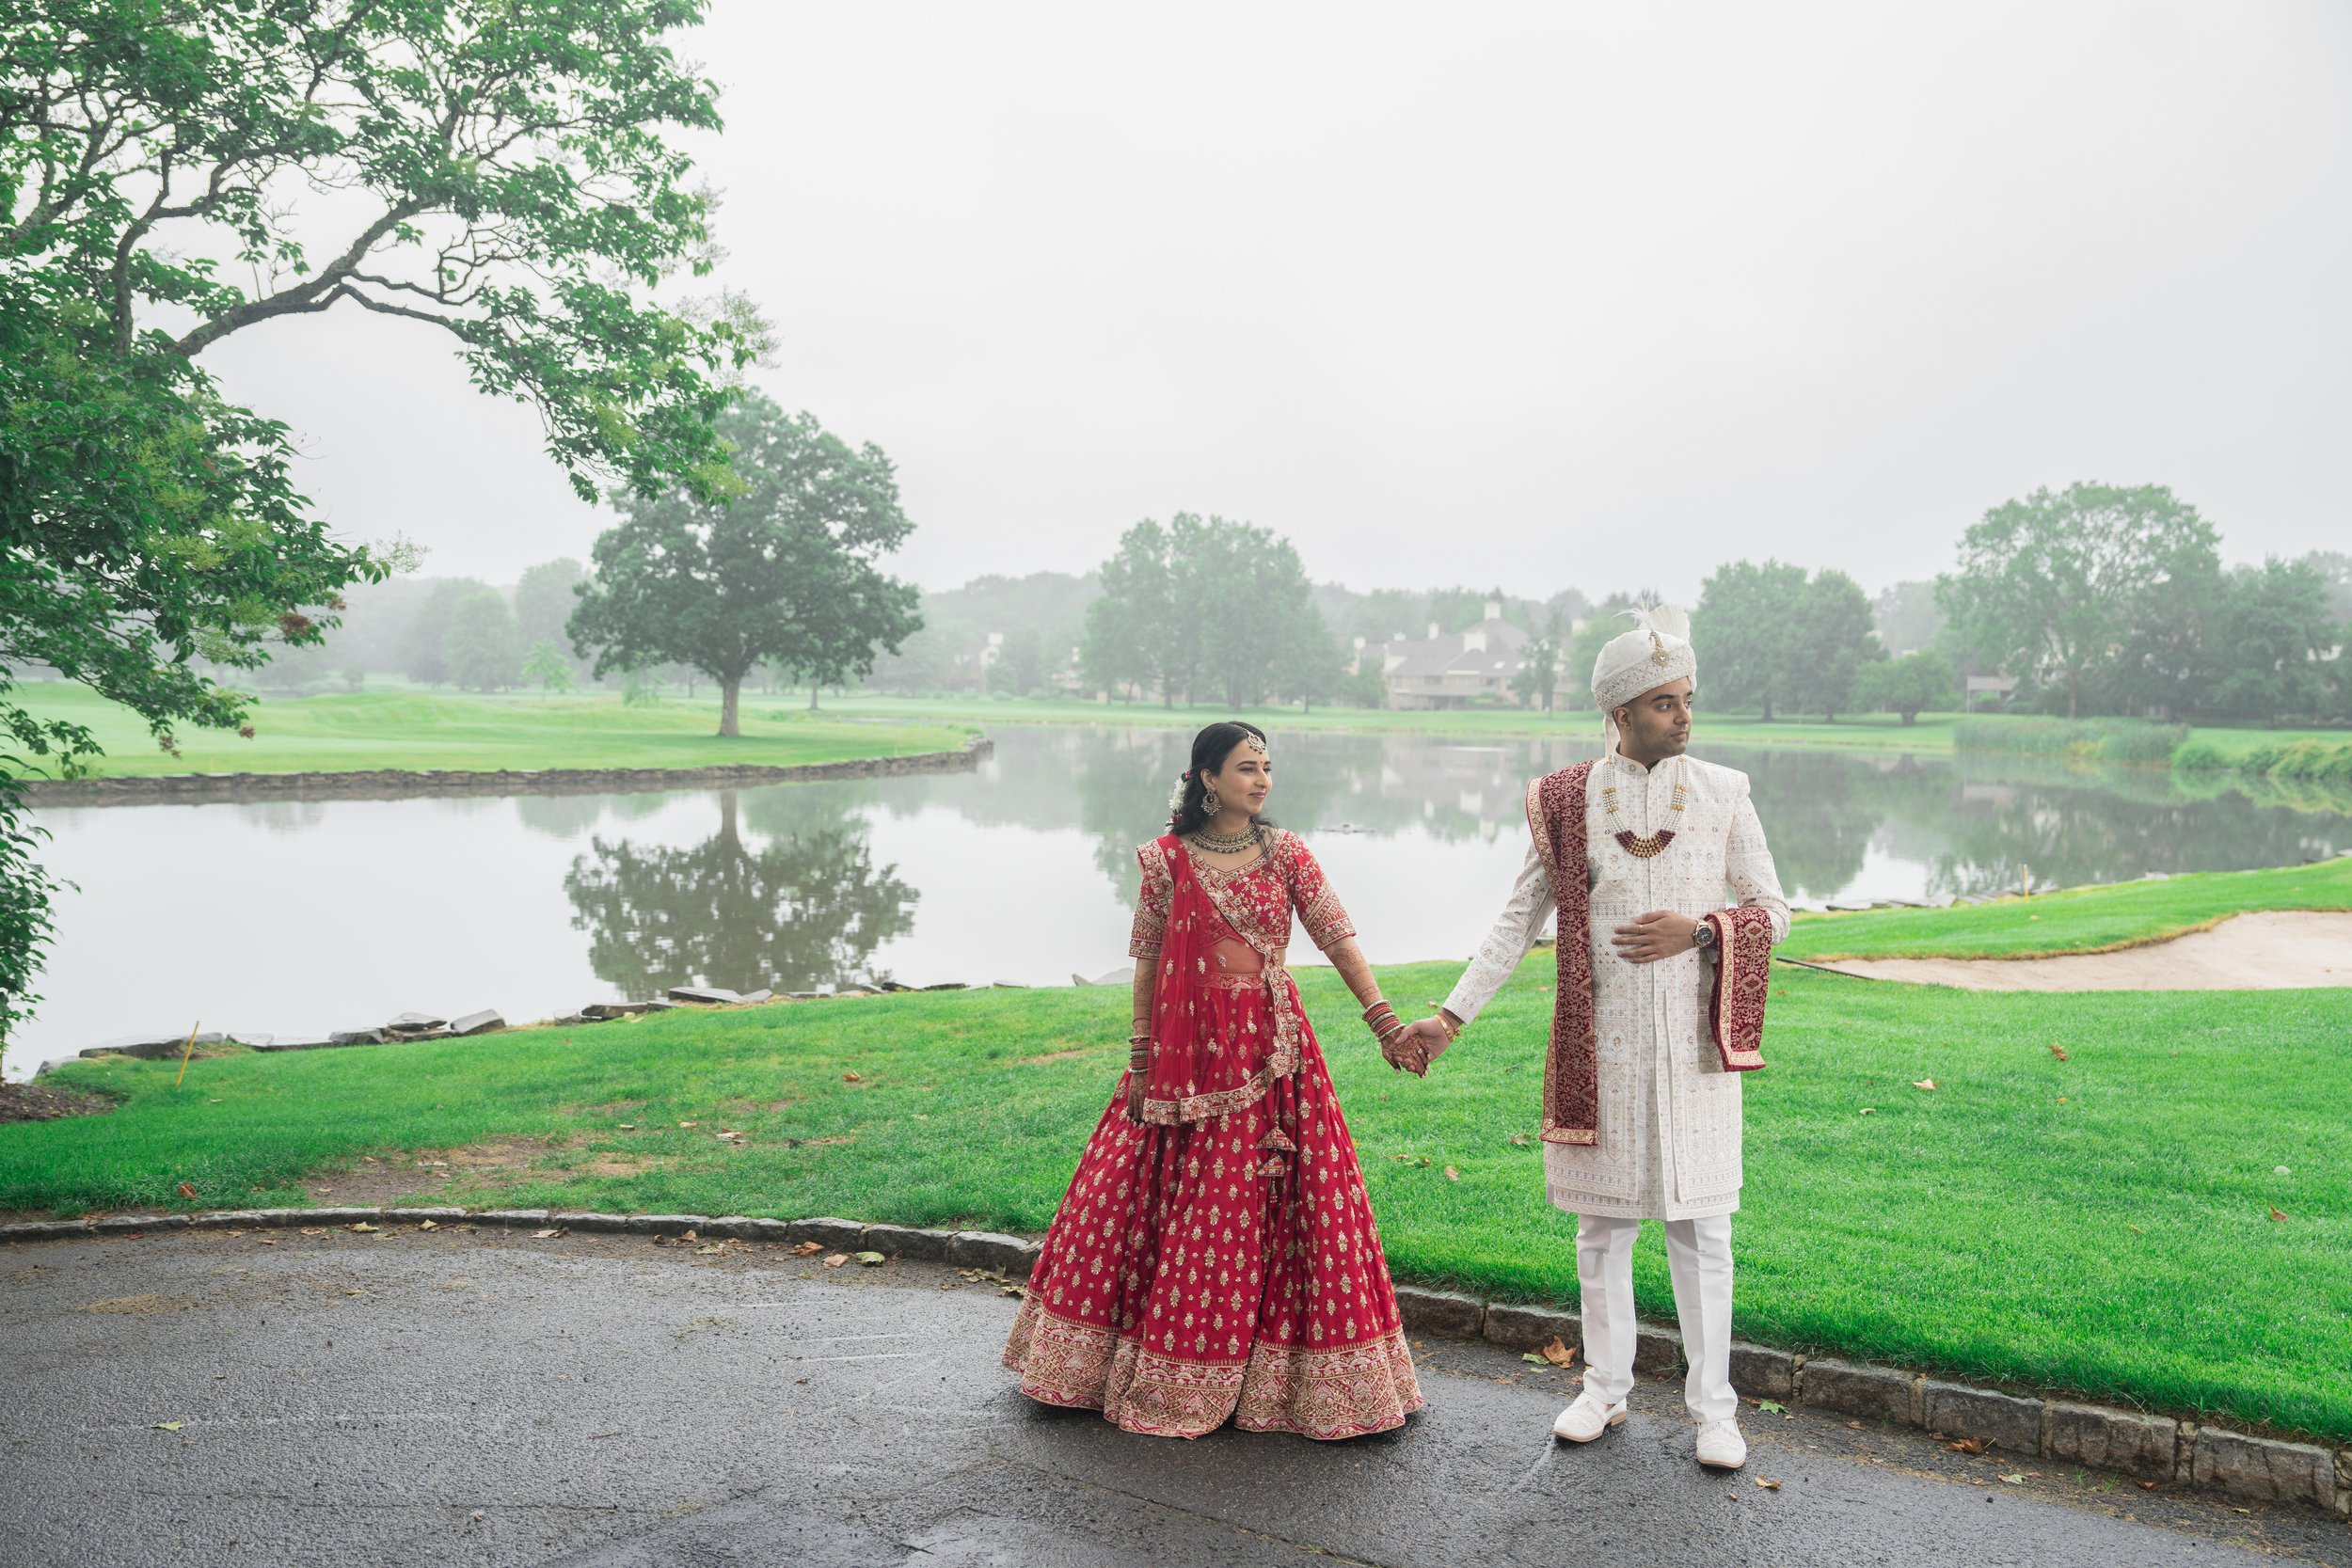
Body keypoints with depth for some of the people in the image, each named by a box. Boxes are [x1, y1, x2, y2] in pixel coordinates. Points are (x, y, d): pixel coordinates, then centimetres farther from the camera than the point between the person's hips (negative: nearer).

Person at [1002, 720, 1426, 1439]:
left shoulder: (1286, 853, 3)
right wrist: (1141, 1056, 1)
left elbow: (1338, 936, -3)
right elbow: (1148, 959, 3)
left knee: (1277, 1204, 2)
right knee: (1164, 1199, 5)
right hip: (1187, 1053, -1)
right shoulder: (1167, 859, -1)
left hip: (1271, 1051, 1)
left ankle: (1270, 1374, 16)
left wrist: (1382, 1016, -13)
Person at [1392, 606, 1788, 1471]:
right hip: (1600, 1040, 1)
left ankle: (1713, 1405, 18)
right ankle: (1607, 1386, 26)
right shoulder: (1567, 801, -1)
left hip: (1691, 1040, 0)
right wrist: (1449, 1016, -2)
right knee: (1602, 1220, 10)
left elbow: (1772, 909, 5)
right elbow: (1518, 921, 3)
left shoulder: (1722, 794, -1)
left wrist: (1699, 929, -14)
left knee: (1699, 1222, 4)